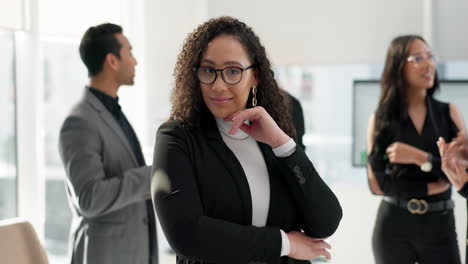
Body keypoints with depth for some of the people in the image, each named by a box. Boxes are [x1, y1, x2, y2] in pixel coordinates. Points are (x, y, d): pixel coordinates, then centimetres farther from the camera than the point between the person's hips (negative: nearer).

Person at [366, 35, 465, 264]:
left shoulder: (449, 113, 3)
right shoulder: (381, 119, -1)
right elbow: (376, 183, -4)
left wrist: (421, 158, -17)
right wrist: (427, 188, -8)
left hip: (440, 224, 1)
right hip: (394, 226, -1)